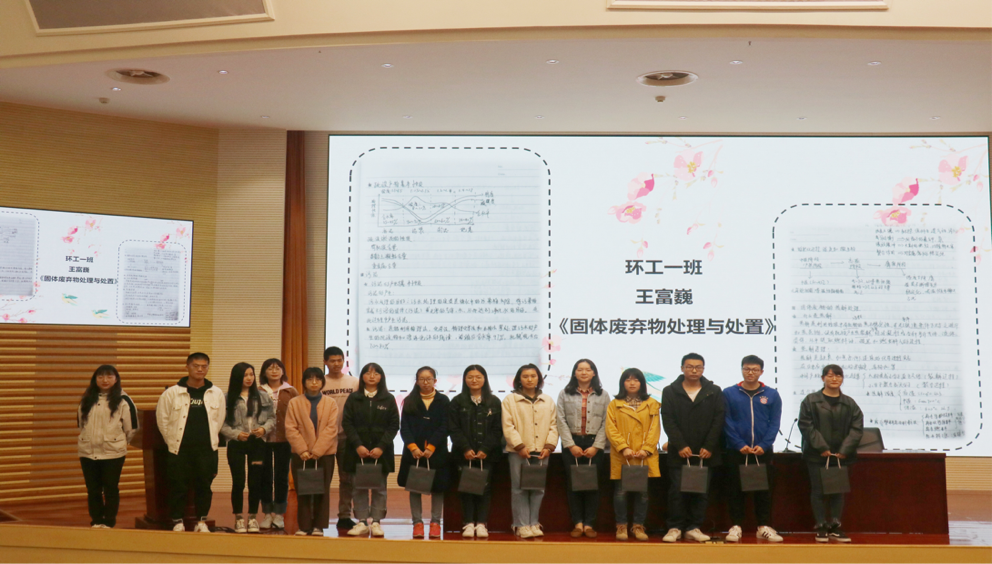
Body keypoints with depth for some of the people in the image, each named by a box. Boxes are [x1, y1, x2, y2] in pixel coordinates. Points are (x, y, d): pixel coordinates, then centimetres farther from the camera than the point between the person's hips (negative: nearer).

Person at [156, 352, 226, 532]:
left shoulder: (217, 394, 3)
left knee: (204, 486, 7)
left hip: (207, 450, 2)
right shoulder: (172, 393, -3)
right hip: (180, 450, -2)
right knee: (178, 487, 2)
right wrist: (173, 441, 6)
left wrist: (210, 440, 12)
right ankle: (177, 522, 14)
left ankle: (202, 521, 20)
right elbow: (162, 419, 4)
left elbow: (220, 420, 13)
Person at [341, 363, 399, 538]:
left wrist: (381, 447, -12)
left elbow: (394, 426, 0)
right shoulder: (353, 398, 7)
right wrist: (358, 445, -12)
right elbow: (347, 423, 0)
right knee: (360, 488, 2)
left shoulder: (388, 399, 5)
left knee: (379, 488, 3)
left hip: (381, 452, 0)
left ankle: (376, 522, 9)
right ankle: (362, 522, 8)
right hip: (358, 451, 1)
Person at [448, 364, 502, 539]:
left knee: (485, 487, -1)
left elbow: (497, 430, 2)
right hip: (464, 454, 0)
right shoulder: (457, 402, 7)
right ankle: (468, 524, 2)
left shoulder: (494, 402, 8)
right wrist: (465, 449, -11)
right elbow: (453, 429, 1)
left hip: (487, 454, 0)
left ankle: (482, 524, 3)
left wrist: (485, 449, -9)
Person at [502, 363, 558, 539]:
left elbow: (553, 425, 11)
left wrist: (549, 446, -2)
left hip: (541, 452, 3)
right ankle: (522, 525, 3)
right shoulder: (510, 400, 3)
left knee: (538, 489, 4)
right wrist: (519, 446, -11)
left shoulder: (548, 401, 14)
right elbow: (508, 427, -3)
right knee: (519, 489, -1)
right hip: (519, 452, -3)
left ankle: (533, 523, 13)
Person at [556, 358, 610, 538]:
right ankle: (577, 523, 5)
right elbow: (561, 421, 1)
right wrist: (571, 445, -8)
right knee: (572, 484, 0)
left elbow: (605, 424, 3)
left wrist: (596, 446, -7)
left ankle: (589, 524, 5)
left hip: (594, 445, 0)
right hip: (571, 444, 0)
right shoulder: (564, 395, 8)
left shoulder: (603, 396, 8)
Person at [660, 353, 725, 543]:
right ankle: (675, 528, 6)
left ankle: (694, 528, 11)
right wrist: (680, 445, -11)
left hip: (705, 453, 1)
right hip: (679, 453, -1)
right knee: (677, 491, -2)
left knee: (701, 492, 3)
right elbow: (668, 421, -1)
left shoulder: (715, 392, 8)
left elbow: (718, 421, 3)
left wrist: (709, 447, -7)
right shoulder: (670, 391, 6)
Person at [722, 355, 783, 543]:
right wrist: (739, 445, -13)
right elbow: (727, 423, -2)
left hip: (763, 451, 1)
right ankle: (736, 527, 10)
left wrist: (764, 445, -12)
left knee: (764, 490, 5)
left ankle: (764, 527, 14)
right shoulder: (729, 394, 2)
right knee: (736, 490, 3)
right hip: (735, 451, -1)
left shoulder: (771, 395, 6)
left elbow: (774, 423, 2)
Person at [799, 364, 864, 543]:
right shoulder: (811, 401, 0)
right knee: (818, 491, 1)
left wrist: (845, 450, -9)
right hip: (817, 455, -2)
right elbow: (805, 425, -7)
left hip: (841, 455, 3)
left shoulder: (850, 404, 7)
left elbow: (857, 428, 2)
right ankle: (821, 527, 7)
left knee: (838, 491, 7)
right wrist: (821, 447, -14)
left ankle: (835, 527, 14)